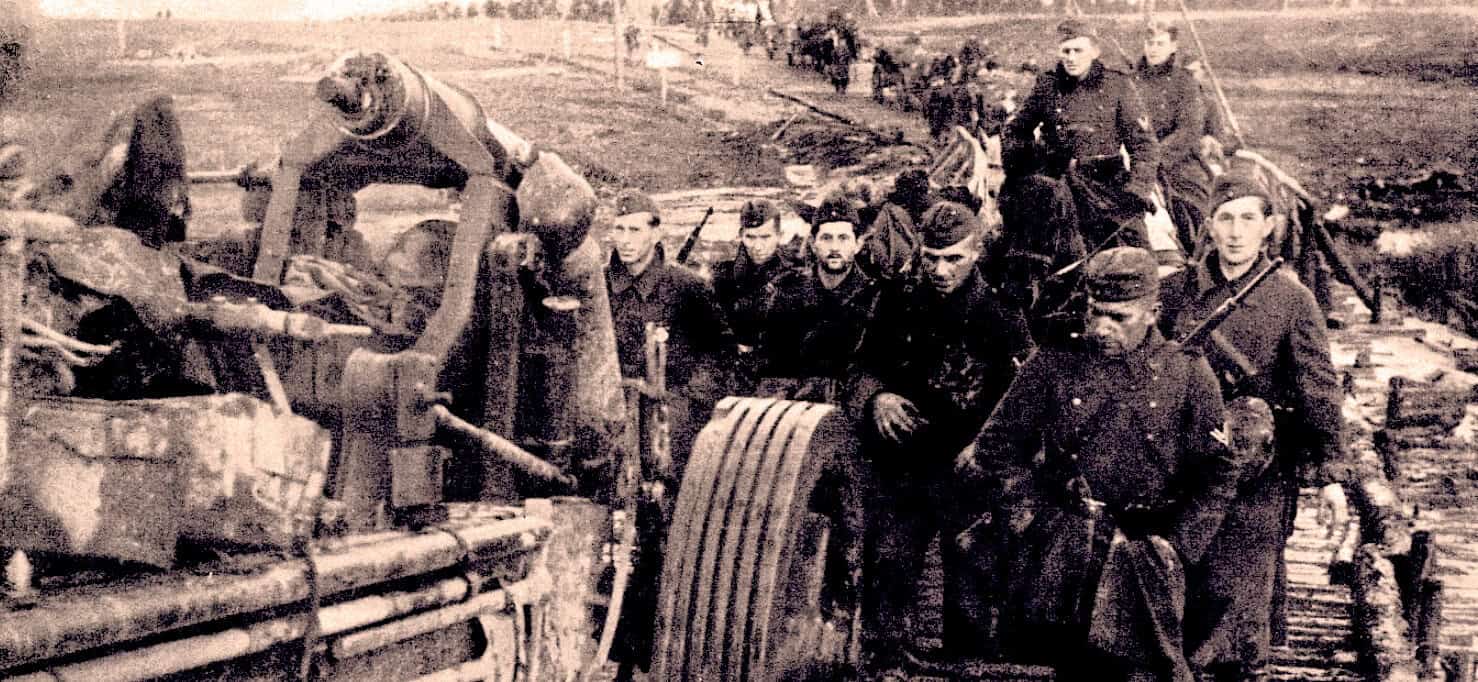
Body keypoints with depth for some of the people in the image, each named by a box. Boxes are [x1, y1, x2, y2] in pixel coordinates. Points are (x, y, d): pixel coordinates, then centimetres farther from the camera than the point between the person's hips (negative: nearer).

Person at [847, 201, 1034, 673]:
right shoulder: (897, 306, 5)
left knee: (969, 587, 3)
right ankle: (883, 669, 10)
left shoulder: (1002, 316, -6)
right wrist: (876, 396, -8)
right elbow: (863, 370, 14)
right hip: (902, 469, 3)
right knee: (888, 575, -2)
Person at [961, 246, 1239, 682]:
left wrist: (1176, 544, -5)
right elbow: (998, 446, 7)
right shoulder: (1052, 364, 3)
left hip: (1144, 552, -1)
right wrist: (1026, 517, -1)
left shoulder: (1188, 375, 2)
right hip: (1058, 554, 1)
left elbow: (1216, 474, 3)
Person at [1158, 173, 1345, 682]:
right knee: (1182, 580, 6)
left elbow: (1319, 386, -2)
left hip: (1260, 467, -2)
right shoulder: (1175, 290, 2)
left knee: (1244, 583, 2)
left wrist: (1330, 473, -6)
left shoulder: (1291, 299, -3)